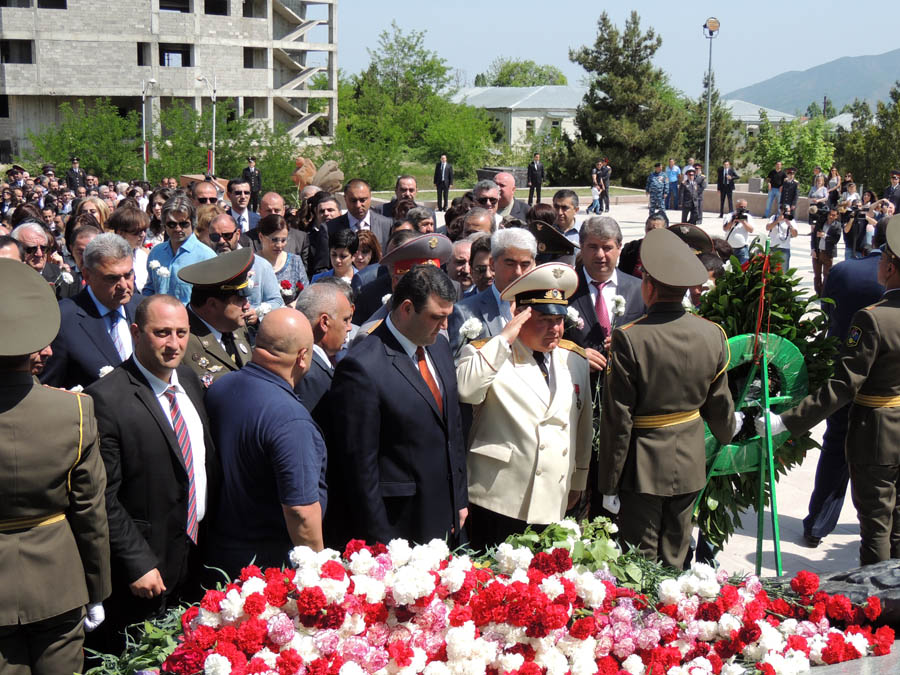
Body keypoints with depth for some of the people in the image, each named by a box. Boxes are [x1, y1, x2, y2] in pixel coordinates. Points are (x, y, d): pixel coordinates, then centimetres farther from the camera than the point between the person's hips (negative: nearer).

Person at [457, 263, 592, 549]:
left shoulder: (575, 360, 12)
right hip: (499, 501, -4)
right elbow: (464, 390, -26)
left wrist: (578, 482, 25)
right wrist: (504, 338, -21)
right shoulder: (486, 353, -3)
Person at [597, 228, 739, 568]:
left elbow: (617, 418, -15)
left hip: (643, 466, -4)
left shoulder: (628, 339, -19)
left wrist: (609, 484, -7)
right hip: (690, 463, 5)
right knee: (674, 559, 17)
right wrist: (728, 431, 31)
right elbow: (719, 402, 7)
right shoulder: (713, 334, -5)